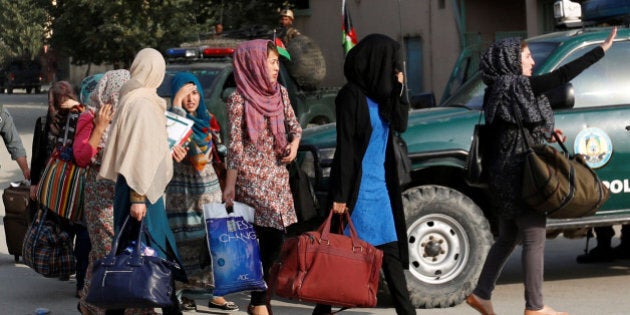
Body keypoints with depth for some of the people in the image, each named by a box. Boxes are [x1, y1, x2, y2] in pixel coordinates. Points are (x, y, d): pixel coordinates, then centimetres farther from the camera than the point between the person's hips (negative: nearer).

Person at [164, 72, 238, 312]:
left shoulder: (206, 119, 12)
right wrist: (177, 105, -23)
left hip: (209, 188, 5)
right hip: (182, 191, -5)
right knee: (186, 242, -5)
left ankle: (213, 292, -1)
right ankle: (185, 293, 0)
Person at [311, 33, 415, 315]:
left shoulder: (379, 94, 9)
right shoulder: (352, 95, -13)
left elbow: (400, 125, 7)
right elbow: (345, 146, -16)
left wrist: (399, 89, -4)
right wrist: (340, 194, -17)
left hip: (381, 183, 8)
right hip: (357, 185, -8)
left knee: (390, 248, 10)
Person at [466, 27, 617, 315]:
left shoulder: (499, 90, 11)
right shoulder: (517, 87, -16)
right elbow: (564, 75, -20)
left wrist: (545, 132, 11)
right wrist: (602, 49, -18)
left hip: (505, 177, 9)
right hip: (520, 176, -9)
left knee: (507, 239, 17)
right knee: (534, 240, -1)